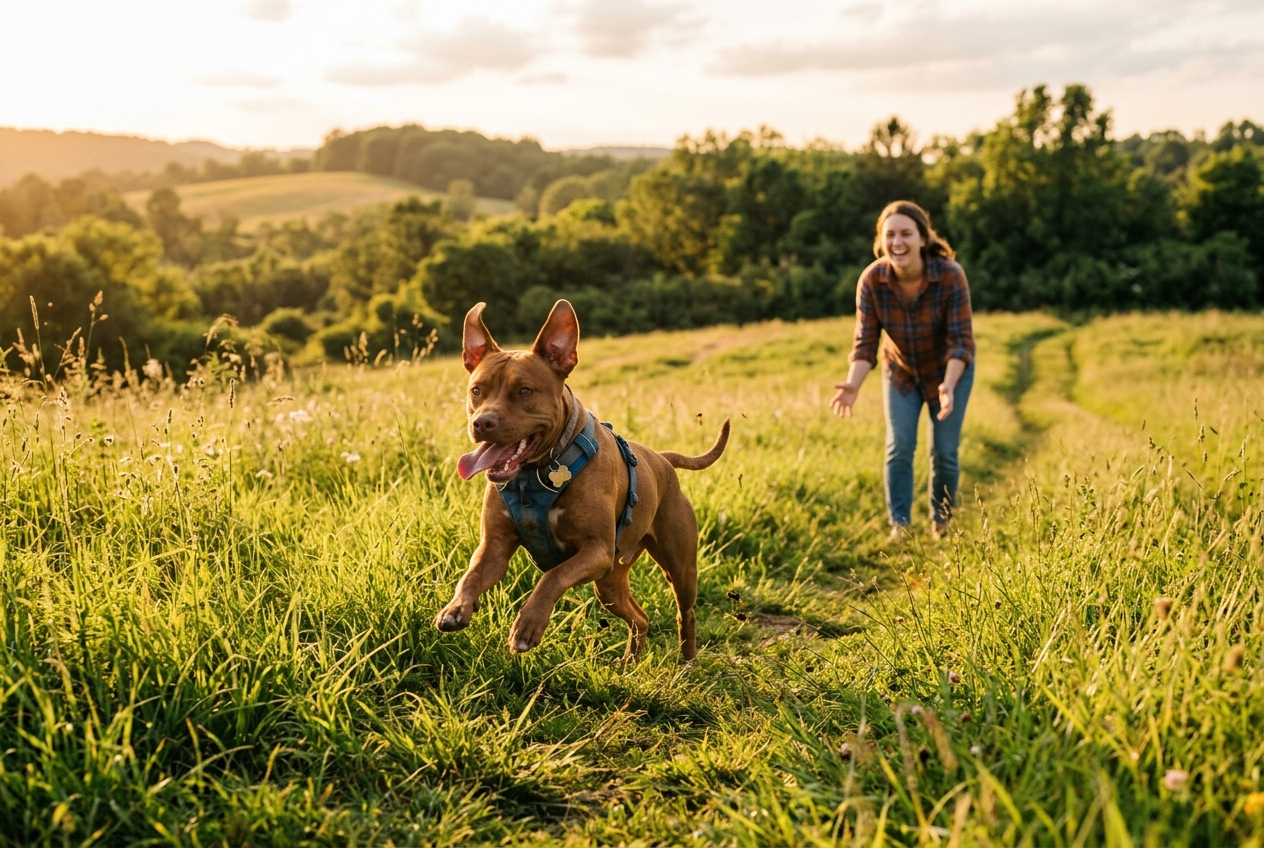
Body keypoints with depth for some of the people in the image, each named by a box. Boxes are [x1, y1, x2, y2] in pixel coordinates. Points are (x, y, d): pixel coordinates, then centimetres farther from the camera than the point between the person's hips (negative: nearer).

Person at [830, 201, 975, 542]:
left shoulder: (951, 276, -30)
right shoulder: (871, 280, -25)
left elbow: (960, 341, -28)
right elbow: (865, 341, -21)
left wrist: (948, 386, -44)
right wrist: (853, 385, -38)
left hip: (949, 370, -1)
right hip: (900, 372, 2)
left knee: (944, 451, 2)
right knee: (899, 446, -6)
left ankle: (941, 523, 23)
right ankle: (899, 525, 3)